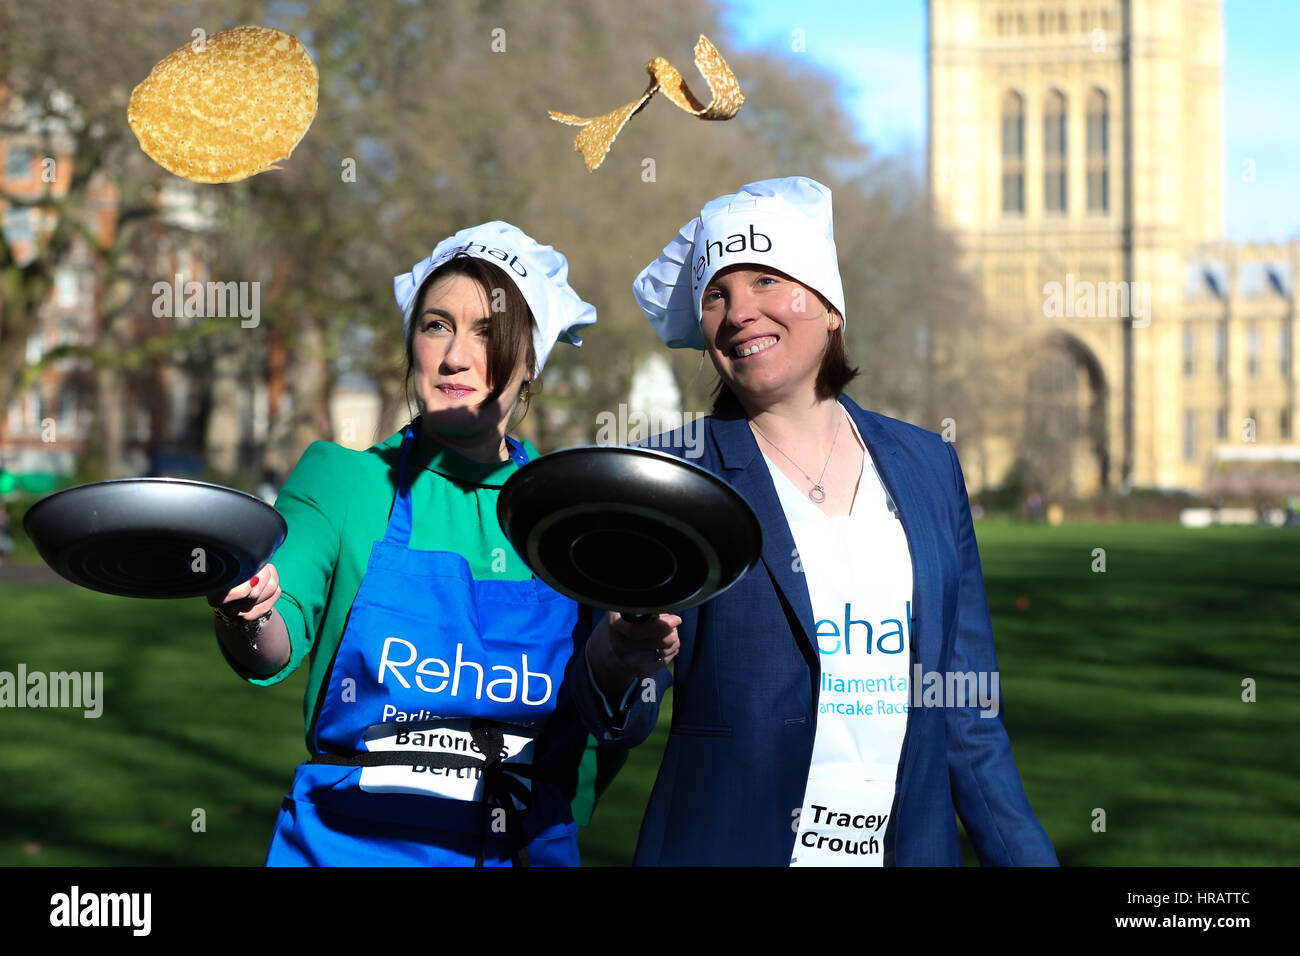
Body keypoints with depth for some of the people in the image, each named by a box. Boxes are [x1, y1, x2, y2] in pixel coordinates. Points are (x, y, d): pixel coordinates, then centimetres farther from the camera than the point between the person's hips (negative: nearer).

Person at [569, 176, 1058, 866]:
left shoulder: (925, 464, 7)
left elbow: (966, 713, 10)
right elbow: (621, 721, -8)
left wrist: (1027, 856, 3)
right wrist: (618, 658, -30)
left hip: (915, 847, 3)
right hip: (725, 847, -3)